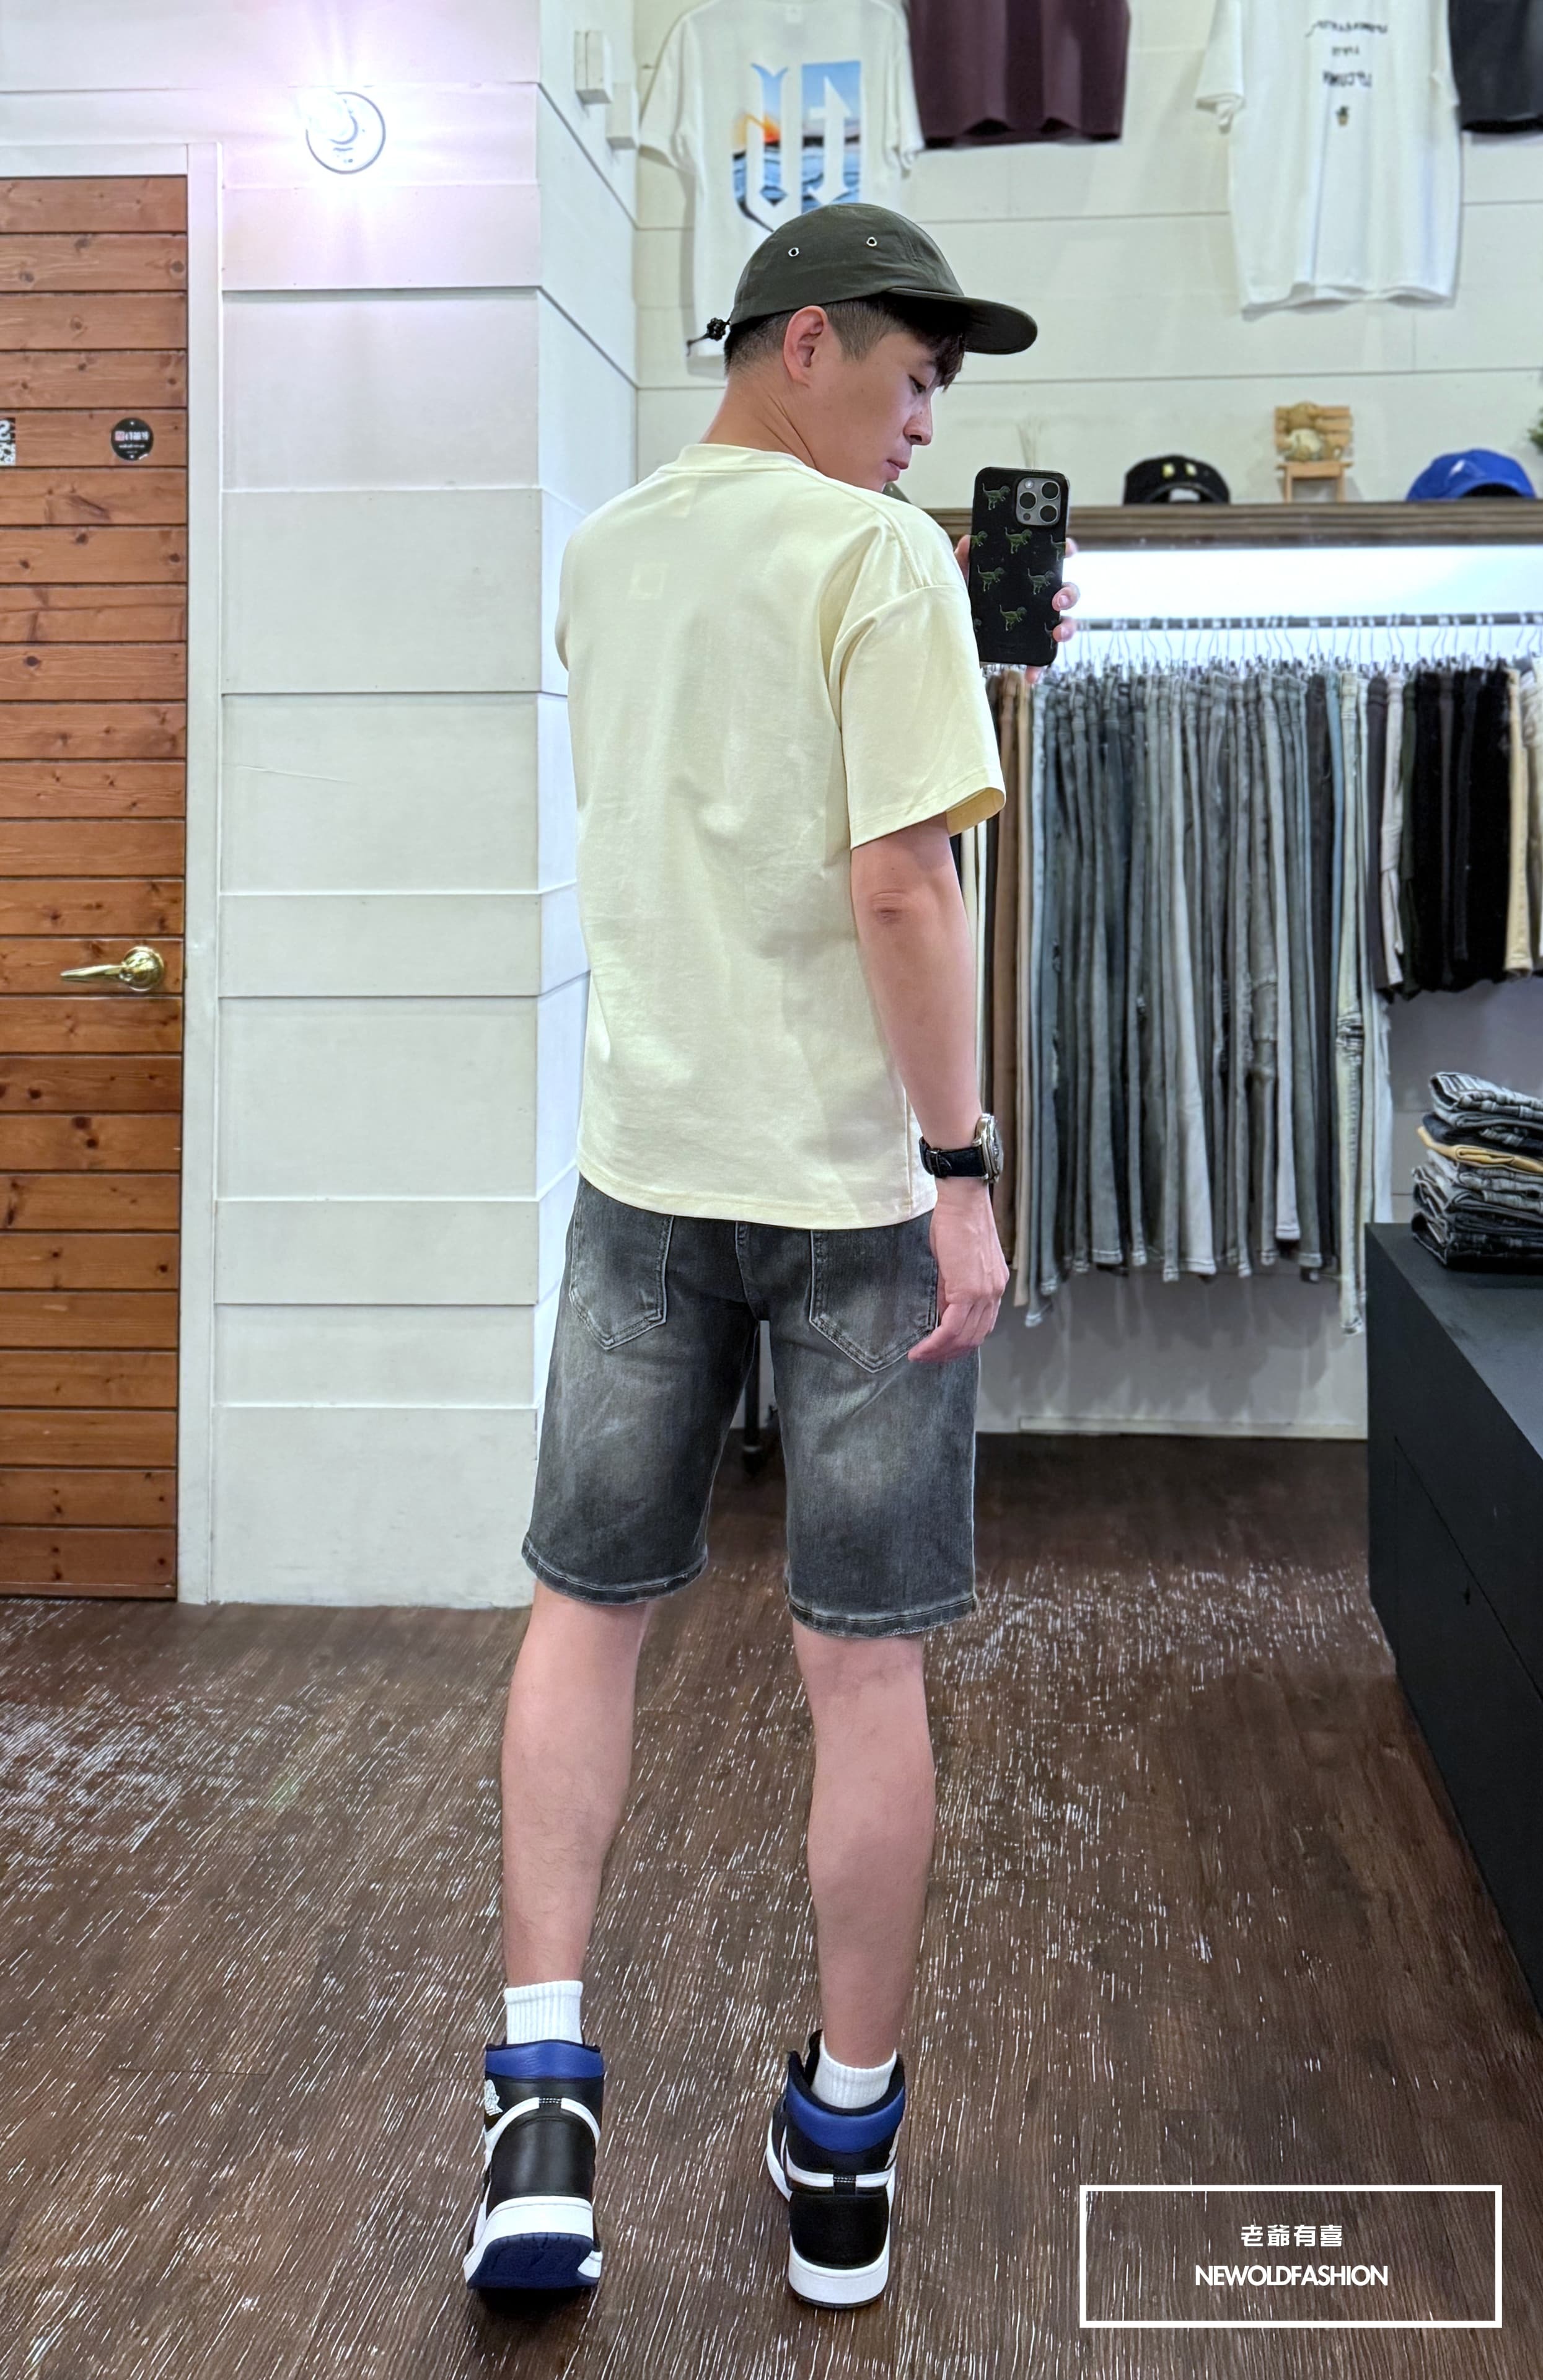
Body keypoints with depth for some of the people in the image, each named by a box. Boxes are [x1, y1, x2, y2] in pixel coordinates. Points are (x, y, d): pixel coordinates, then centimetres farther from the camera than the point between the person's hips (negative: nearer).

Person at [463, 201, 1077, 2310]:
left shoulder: (599, 558, 12)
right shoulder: (879, 555, -9)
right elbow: (902, 886, -18)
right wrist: (963, 1169, -13)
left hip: (648, 1162, 5)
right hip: (855, 1179, -5)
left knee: (586, 1607, 15)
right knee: (866, 1667, 6)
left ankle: (543, 2091, 6)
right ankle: (845, 2151, 18)